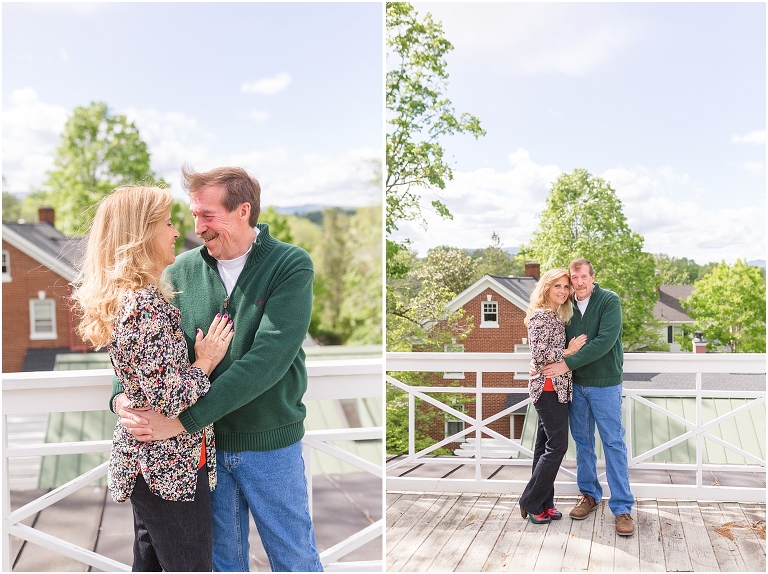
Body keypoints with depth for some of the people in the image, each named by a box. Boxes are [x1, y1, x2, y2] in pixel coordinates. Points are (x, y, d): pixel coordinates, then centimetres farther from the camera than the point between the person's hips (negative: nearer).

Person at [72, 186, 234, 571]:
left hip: (143, 463, 10)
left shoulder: (119, 296, 6)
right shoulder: (148, 304, -23)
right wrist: (205, 362, -12)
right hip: (173, 467, -10)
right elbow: (166, 398, -26)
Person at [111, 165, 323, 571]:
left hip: (270, 443, -3)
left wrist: (183, 419, -27)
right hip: (204, 442, 3)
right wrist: (122, 395, -19)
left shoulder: (291, 265, -14)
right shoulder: (183, 269, -2)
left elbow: (269, 357, -24)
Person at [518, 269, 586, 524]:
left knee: (546, 444, 11)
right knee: (557, 445, -8)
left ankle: (543, 503, 17)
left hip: (556, 387, 10)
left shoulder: (557, 316, 17)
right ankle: (531, 502, 1)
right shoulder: (540, 315, -12)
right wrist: (568, 352, -13)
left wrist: (571, 350, 8)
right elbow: (539, 353, -20)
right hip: (548, 387, -10)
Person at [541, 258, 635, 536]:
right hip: (576, 384, 5)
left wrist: (568, 364, -23)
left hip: (605, 384, -5)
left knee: (613, 443, -1)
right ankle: (589, 494, 29)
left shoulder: (609, 301, -12)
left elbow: (605, 341, -22)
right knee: (582, 442, 14)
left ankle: (622, 508, 5)